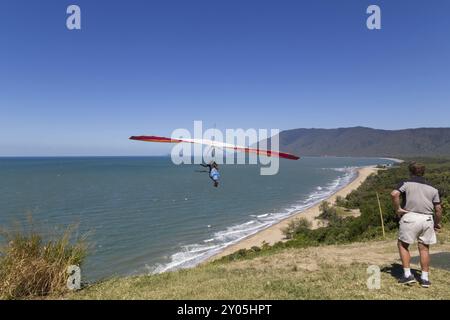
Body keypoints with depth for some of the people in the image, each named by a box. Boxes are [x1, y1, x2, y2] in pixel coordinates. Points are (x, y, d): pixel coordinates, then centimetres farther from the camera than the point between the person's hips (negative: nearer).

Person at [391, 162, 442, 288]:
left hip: (410, 217, -4)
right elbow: (438, 209, 10)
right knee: (424, 248, 14)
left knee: (402, 245, 11)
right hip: (427, 219, 4)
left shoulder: (406, 183, 2)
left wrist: (397, 209, -7)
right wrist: (437, 223, 22)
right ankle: (425, 278, 18)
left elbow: (394, 194, -17)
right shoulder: (432, 188, 14)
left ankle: (407, 275, 8)